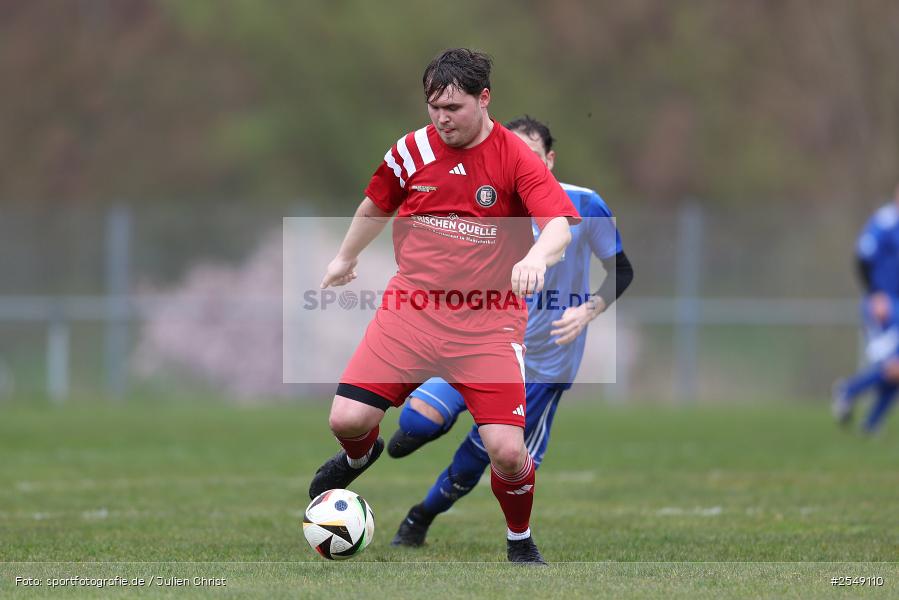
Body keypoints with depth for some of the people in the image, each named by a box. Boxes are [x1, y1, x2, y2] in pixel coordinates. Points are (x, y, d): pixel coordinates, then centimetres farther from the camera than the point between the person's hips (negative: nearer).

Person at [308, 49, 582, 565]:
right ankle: (360, 455, 31)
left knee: (507, 451, -15)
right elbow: (376, 207, 21)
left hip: (488, 323, -3)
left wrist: (536, 257, -44)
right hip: (412, 307, 3)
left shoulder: (516, 159, -10)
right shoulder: (412, 150, 1)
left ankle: (521, 543, 17)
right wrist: (346, 257, 35)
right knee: (348, 419, -10)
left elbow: (561, 225, -22)